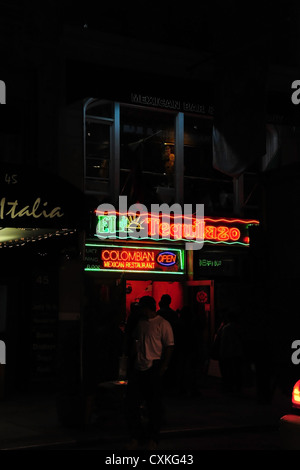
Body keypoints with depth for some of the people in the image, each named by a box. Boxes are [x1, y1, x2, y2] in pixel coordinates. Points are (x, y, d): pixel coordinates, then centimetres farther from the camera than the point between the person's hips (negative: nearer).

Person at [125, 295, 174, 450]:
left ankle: (152, 438, 15)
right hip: (138, 368, 7)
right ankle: (136, 437, 16)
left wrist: (163, 366, -15)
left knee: (154, 404, 2)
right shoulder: (141, 323, 14)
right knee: (131, 401, 5)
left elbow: (169, 346, -10)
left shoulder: (162, 324, -6)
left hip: (153, 368, -7)